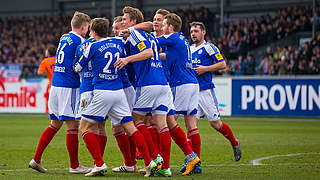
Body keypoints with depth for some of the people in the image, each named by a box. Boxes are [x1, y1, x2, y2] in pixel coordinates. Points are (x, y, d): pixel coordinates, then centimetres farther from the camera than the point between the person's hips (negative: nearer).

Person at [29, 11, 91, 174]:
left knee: (55, 124, 14)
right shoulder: (80, 41, -9)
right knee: (73, 126, -3)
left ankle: (36, 159, 11)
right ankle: (74, 166, 2)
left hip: (56, 84, 8)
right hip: (70, 86, -8)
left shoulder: (64, 38, 15)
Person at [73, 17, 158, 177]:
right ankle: (149, 162, -3)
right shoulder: (119, 42, 10)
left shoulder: (92, 46, -2)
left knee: (84, 128, 4)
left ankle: (99, 164, -7)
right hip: (119, 91, 5)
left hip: (102, 93, -5)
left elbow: (78, 68, 7)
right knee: (130, 128, 7)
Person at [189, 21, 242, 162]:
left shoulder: (208, 47, -3)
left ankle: (235, 144, 23)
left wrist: (204, 69, -14)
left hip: (206, 90, -6)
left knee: (215, 123, -1)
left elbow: (222, 64, -8)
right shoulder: (189, 49, 17)